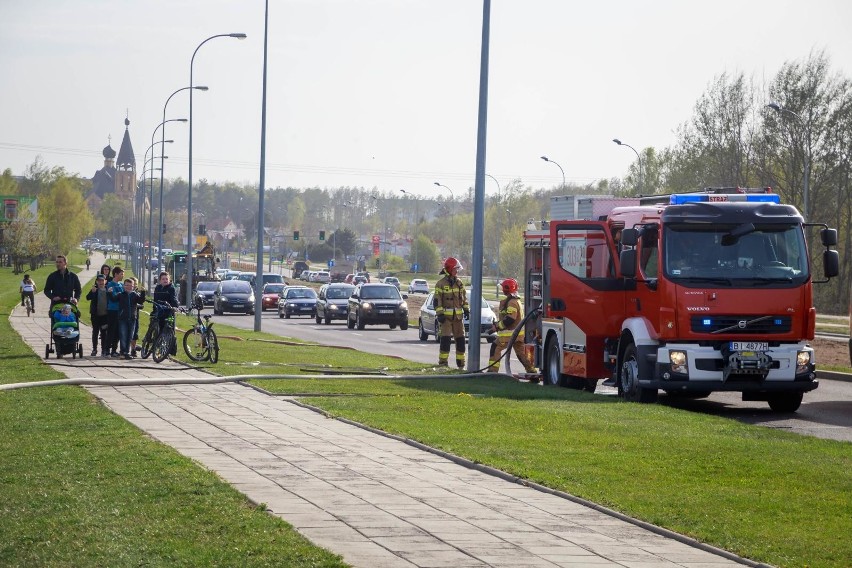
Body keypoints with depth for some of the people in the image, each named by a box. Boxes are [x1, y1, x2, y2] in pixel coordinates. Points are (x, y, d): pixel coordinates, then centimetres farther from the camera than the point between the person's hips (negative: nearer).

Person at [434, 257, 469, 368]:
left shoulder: (459, 283, 12)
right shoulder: (441, 284, -5)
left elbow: (464, 297, 20)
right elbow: (437, 300, -7)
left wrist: (466, 309, 10)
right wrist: (439, 314, -14)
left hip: (458, 316, 5)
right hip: (446, 316, -5)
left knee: (460, 339, 7)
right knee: (445, 339, -12)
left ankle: (461, 363, 14)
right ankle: (443, 362, -8)